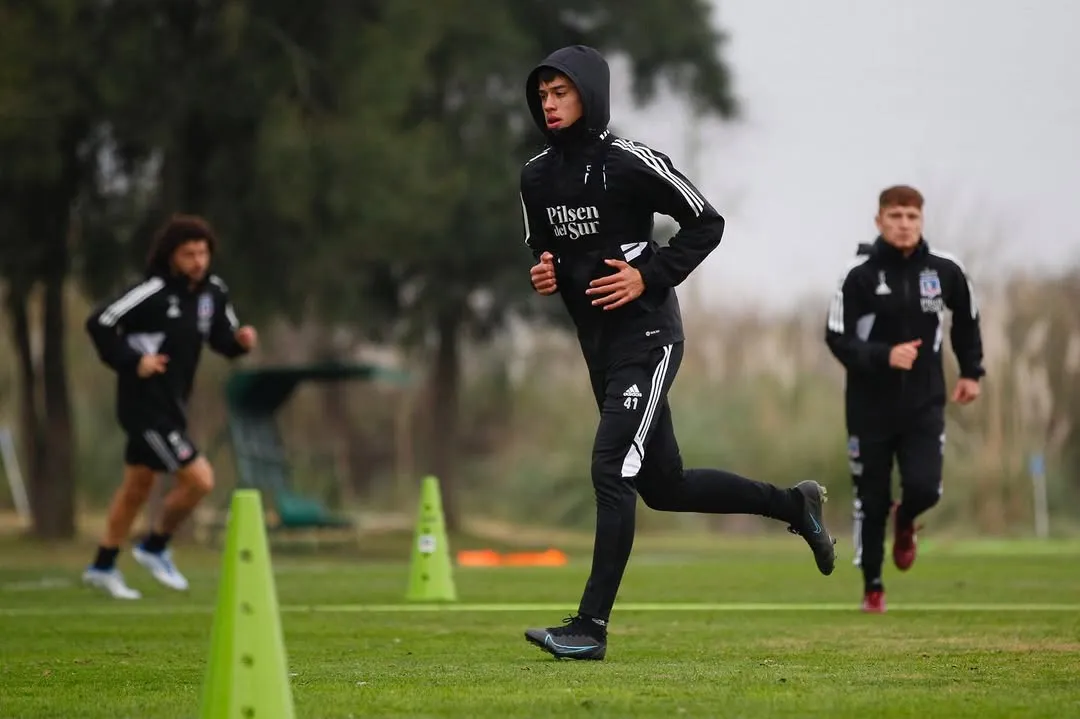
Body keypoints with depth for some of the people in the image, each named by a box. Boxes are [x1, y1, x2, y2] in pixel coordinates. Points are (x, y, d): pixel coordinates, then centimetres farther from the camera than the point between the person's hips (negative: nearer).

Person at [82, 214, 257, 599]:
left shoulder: (212, 292, 2)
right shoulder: (153, 292, -21)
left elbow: (220, 337, 13)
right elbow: (99, 323, -20)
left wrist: (240, 340, -8)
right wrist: (132, 362, -22)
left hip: (171, 404, 8)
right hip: (145, 404, -8)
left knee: (137, 486, 19)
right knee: (199, 478, -12)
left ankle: (103, 567, 33)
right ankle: (154, 548, 10)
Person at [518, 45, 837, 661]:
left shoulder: (630, 162, -13)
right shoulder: (537, 176, 7)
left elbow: (706, 223, -7)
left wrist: (650, 275, -16)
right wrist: (544, 274, -1)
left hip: (647, 338, -8)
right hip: (599, 348, 8)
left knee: (611, 469, -17)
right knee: (664, 485, 13)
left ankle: (591, 626, -15)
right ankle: (792, 504, 33)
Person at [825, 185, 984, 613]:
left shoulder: (944, 271, -2)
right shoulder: (860, 274, -10)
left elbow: (966, 320, 18)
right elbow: (837, 338, -11)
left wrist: (971, 371, 15)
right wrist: (885, 356, -24)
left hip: (924, 405, 1)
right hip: (871, 406, -1)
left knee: (924, 488, -14)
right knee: (871, 501, 4)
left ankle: (905, 522, 24)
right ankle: (872, 588, 22)